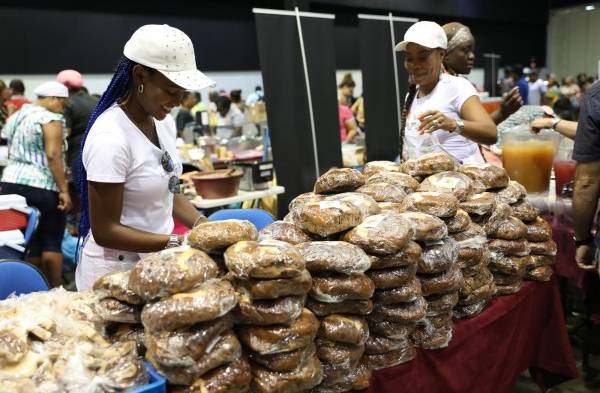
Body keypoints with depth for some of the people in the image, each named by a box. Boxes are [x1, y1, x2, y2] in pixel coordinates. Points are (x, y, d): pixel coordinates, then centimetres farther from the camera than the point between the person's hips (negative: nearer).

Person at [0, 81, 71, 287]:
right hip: (41, 187, -8)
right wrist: (64, 190, -18)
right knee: (51, 243, 2)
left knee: (28, 243, 12)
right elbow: (53, 156, -18)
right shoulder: (50, 119, -9)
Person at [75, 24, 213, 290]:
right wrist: (177, 243, -25)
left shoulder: (164, 122, 0)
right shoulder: (110, 138, -23)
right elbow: (105, 231, -19)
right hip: (117, 271, -7)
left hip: (157, 262, 7)